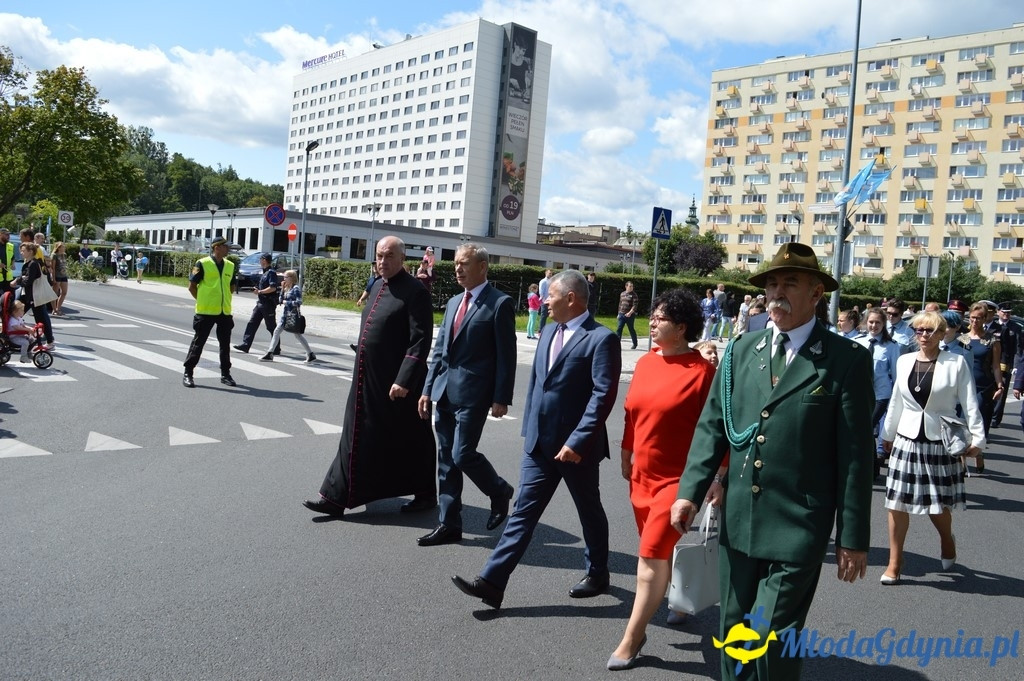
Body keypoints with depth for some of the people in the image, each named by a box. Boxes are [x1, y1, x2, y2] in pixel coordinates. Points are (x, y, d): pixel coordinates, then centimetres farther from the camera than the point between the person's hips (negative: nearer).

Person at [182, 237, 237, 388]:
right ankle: (188, 373, 10)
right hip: (205, 311, -5)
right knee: (198, 342, 1)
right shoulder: (202, 264, -6)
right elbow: (192, 286, -4)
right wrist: (202, 301, -2)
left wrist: (224, 299, 10)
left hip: (225, 312, 5)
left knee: (225, 344, 10)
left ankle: (225, 374, 21)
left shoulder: (230, 266, 10)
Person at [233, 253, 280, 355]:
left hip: (268, 304, -9)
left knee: (271, 327, 0)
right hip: (260, 303, 9)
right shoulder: (264, 272, 15)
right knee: (252, 323, 4)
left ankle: (276, 349, 8)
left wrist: (260, 291, -19)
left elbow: (273, 288, -24)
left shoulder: (271, 272, -14)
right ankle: (245, 345, 4)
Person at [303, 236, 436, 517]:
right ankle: (335, 497, 24)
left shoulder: (414, 292, -14)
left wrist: (404, 380, -23)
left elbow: (420, 341, -19)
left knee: (410, 441, 8)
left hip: (397, 381, -8)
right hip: (367, 380, 8)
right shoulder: (377, 286, 12)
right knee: (357, 438, 13)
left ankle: (425, 494, 27)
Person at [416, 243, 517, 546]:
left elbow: (506, 356, -10)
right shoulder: (454, 302, 15)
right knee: (446, 459, 9)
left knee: (463, 454, -8)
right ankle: (449, 524, 19)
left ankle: (499, 491, 22)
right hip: (445, 392, 8)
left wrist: (501, 398, -14)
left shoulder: (499, 304, -8)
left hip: (473, 393, -7)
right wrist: (428, 388, 11)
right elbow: (440, 349, 16)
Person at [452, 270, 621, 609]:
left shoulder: (601, 338, -13)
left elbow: (603, 394, -20)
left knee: (590, 513, 14)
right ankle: (491, 582, 5)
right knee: (523, 512, 5)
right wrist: (528, 429, 14)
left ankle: (597, 575, 34)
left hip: (576, 447, -6)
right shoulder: (549, 333, 11)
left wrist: (577, 441, -23)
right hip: (539, 443, 6)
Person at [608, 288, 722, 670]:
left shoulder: (701, 371, -15)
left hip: (678, 479, -7)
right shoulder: (645, 363, 4)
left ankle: (631, 639, 7)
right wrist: (626, 456, 18)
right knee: (659, 552, 20)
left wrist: (717, 477, -14)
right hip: (641, 476, 7)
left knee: (651, 557, -5)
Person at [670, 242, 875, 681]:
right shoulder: (742, 349, 6)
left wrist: (853, 538, -5)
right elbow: (712, 425, 7)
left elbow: (855, 454, -6)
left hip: (798, 529, -4)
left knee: (772, 638, -3)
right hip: (738, 521, 5)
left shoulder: (846, 360, -6)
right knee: (734, 631, 17)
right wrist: (690, 491, -2)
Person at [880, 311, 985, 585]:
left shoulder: (956, 363, -5)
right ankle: (894, 564, 13)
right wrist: (888, 434, 20)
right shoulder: (904, 361, 5)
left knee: (938, 504, 5)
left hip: (941, 442, -3)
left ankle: (947, 538, 40)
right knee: (897, 502, 2)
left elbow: (969, 403, -4)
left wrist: (977, 438, -11)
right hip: (906, 440, 3)